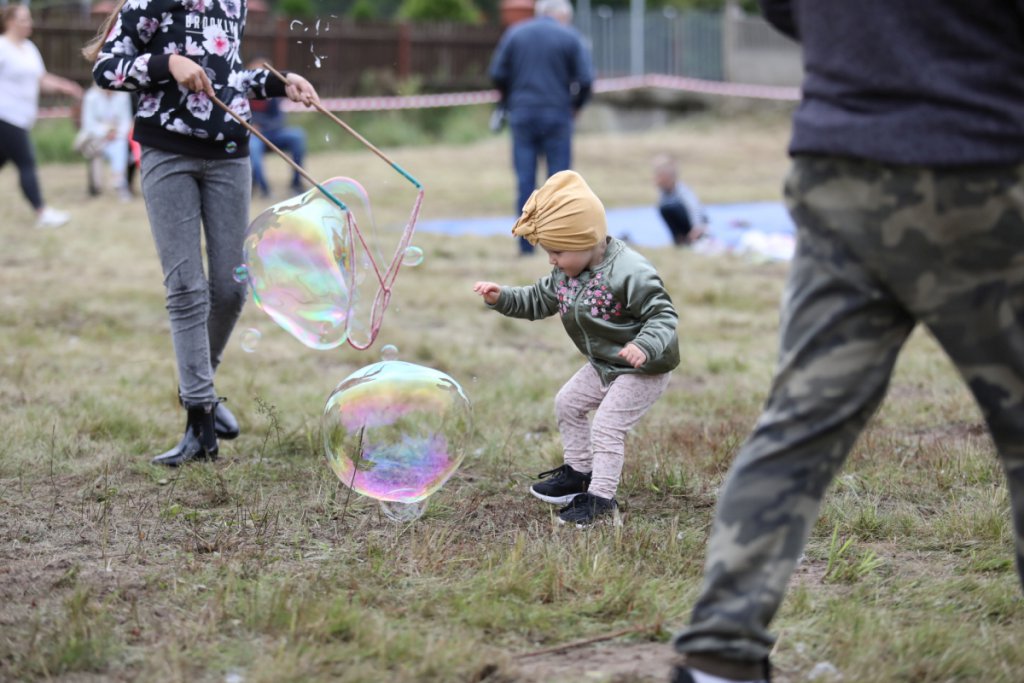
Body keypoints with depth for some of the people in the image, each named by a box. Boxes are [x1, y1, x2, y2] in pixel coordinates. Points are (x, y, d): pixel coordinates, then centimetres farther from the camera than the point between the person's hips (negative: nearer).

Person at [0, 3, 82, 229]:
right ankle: (42, 214, -11)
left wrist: (63, 87, 5)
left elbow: (41, 79, 20)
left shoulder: (29, 49, 15)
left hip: (21, 117, 9)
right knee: (26, 163, -10)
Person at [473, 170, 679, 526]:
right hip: (604, 364, 10)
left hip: (644, 368, -9)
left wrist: (644, 347, -47)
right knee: (567, 403, 19)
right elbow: (537, 301, 10)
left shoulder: (630, 273, -31)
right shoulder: (566, 273, -5)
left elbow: (663, 315, -30)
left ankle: (601, 497, -3)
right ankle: (579, 473, 34)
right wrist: (501, 297, -6)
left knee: (606, 426, -13)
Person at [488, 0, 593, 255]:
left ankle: (526, 244, 2)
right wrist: (576, 105, 9)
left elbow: (497, 74, 3)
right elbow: (585, 79, -7)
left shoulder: (514, 33, 7)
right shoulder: (569, 36, -1)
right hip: (557, 116, -2)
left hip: (521, 115, 2)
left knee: (525, 180, 4)